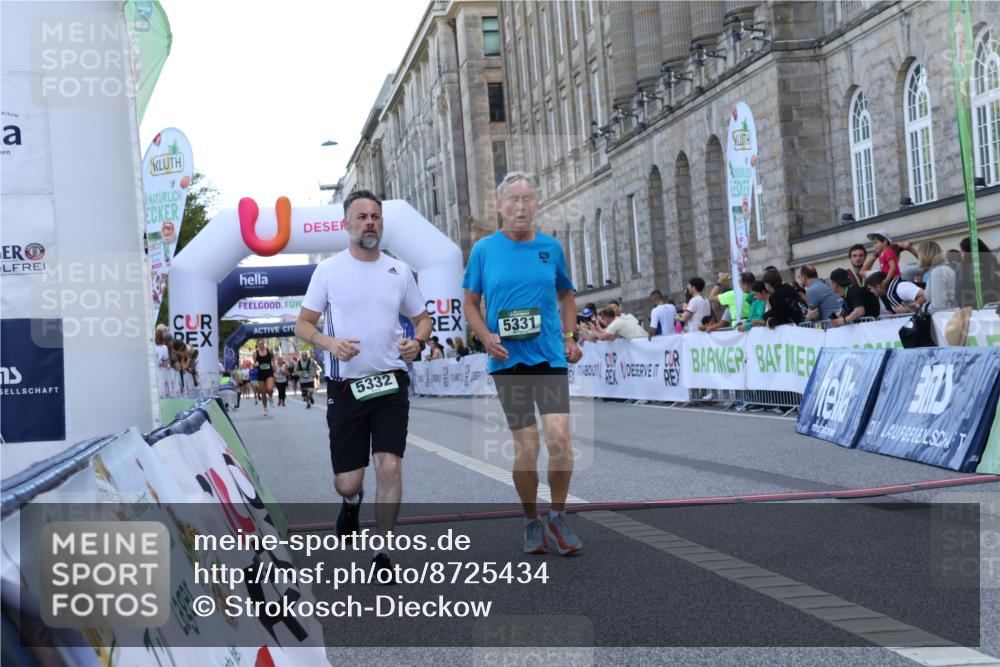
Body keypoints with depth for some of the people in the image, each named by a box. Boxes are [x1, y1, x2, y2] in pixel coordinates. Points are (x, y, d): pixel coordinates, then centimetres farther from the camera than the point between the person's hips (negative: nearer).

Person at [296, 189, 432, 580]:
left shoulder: (398, 271, 6)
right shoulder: (328, 270, 0)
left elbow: (422, 318, 15)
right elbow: (303, 325, 3)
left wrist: (418, 342, -8)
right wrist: (329, 343, -18)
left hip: (390, 384, 1)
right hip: (344, 387, -1)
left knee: (389, 467, -12)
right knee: (348, 482, 3)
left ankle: (382, 554, 5)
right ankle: (351, 504, 43)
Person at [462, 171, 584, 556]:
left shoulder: (551, 247, 7)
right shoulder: (484, 249, 2)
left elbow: (566, 295, 20)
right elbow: (471, 302, 9)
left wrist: (570, 337, 7)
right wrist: (486, 337, -8)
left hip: (550, 355, 1)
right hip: (507, 359, -1)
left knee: (559, 438, -13)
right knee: (526, 448, -1)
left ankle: (558, 517, 8)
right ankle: (531, 522, 20)